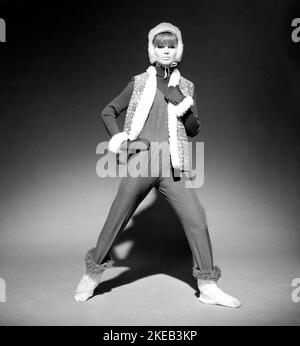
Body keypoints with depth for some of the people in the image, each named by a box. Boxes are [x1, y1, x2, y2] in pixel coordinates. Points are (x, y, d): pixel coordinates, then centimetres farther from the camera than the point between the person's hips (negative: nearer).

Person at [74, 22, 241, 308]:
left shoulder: (185, 86, 15)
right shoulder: (139, 82, 11)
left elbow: (194, 130, 11)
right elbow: (108, 112, 18)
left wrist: (182, 104, -6)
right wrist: (116, 137, 0)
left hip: (172, 165, 2)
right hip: (141, 158, -1)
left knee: (196, 220, -6)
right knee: (115, 220, 2)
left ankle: (208, 287, 10)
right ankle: (92, 276, 23)